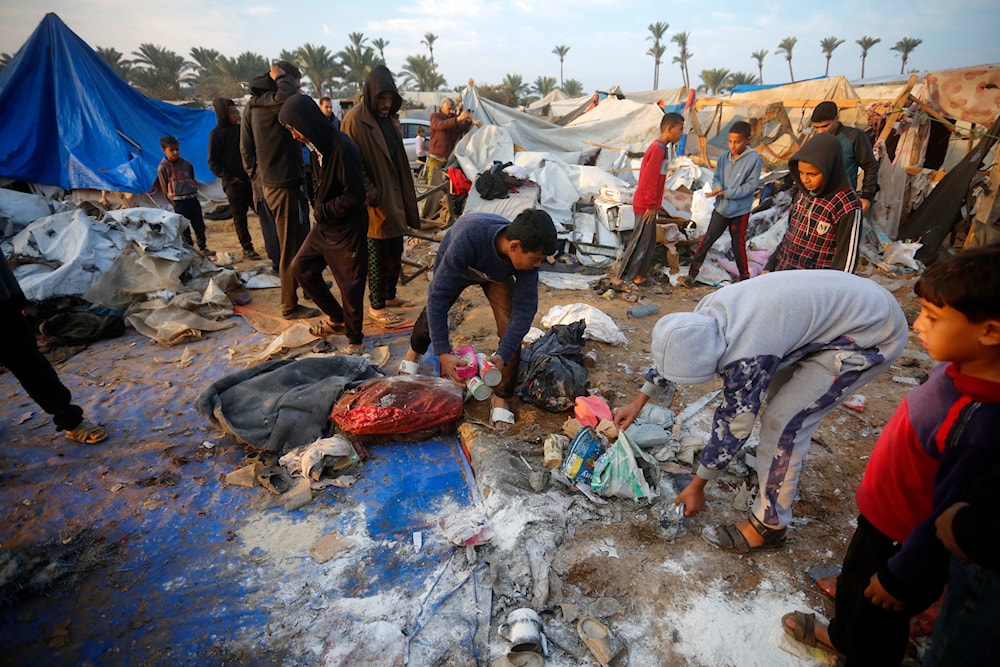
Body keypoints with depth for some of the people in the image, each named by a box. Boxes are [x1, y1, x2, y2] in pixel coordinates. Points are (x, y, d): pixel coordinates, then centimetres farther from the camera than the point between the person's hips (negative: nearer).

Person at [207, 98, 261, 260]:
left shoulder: (240, 129, 9)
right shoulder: (216, 134, -3)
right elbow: (213, 162, -3)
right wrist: (229, 178, -10)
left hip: (250, 178, 4)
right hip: (233, 182, -4)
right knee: (239, 216, 1)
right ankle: (247, 248, 8)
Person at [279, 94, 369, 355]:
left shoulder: (341, 147, -22)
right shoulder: (320, 145, 6)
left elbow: (355, 195, -24)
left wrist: (322, 211, -13)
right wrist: (320, 210, 4)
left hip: (347, 230, -9)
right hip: (324, 225, 10)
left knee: (349, 285, 1)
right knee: (301, 267, 15)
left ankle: (355, 340, 20)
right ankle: (337, 318, 29)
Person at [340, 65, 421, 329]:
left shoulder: (389, 119, 12)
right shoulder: (355, 119, -13)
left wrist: (406, 198, 14)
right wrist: (372, 197, -20)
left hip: (395, 198, 8)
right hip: (376, 203, -8)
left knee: (395, 251, 15)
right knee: (378, 255, 1)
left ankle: (389, 296, 32)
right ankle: (376, 306, 15)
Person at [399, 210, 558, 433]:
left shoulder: (527, 257, -36)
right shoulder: (469, 237, -47)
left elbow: (524, 310, -30)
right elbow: (438, 295, -43)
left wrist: (503, 356, -41)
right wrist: (443, 353, -46)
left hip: (497, 275, 1)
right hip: (455, 266, -1)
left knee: (510, 331, -15)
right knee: (433, 310, 17)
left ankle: (501, 398, 3)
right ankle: (415, 351, 52)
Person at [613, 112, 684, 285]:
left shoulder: (662, 148, 11)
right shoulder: (658, 149, -19)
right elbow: (648, 180, -22)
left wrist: (653, 204, 17)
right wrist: (651, 205, -17)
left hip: (648, 205, 10)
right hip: (646, 206, -10)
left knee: (648, 242, 15)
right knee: (639, 243, -2)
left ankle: (638, 275, 24)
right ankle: (619, 277, 7)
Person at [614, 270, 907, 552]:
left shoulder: (746, 356, -33)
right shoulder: (707, 311, -11)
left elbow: (733, 425, -18)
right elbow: (673, 352, 9)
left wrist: (697, 486, -5)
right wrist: (637, 403, 16)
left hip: (873, 332, -9)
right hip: (843, 300, 9)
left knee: (783, 420, -11)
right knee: (775, 394, 18)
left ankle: (768, 526, 5)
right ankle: (777, 469, 39)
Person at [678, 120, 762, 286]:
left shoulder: (754, 159, -12)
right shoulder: (725, 157, 0)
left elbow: (751, 185, -15)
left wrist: (726, 193, -21)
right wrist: (717, 186, -17)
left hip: (740, 211, -4)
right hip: (721, 209, 4)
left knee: (738, 245, 8)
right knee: (706, 240, 2)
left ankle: (745, 278, 25)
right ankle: (692, 274, 7)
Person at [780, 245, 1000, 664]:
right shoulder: (963, 367, -14)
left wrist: (901, 578, -13)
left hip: (907, 541, -8)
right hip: (880, 512, 8)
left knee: (878, 615, 21)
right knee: (855, 580, 32)